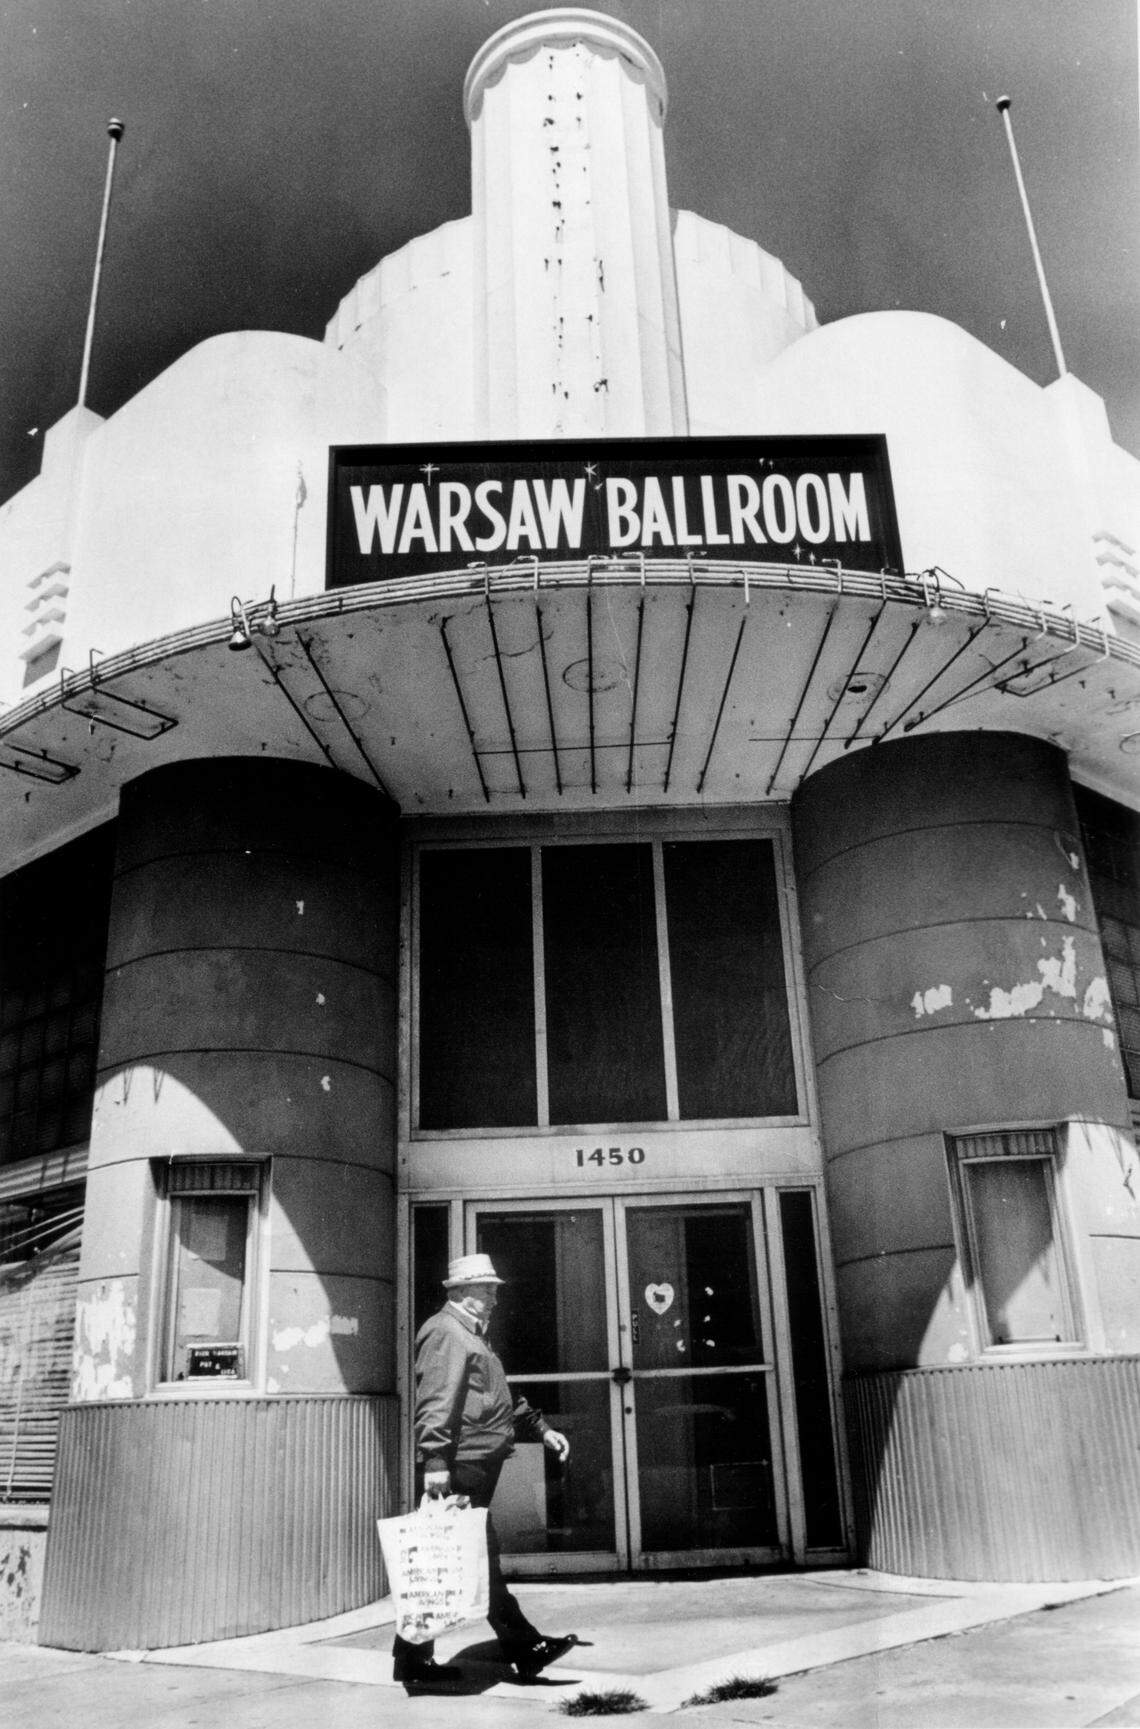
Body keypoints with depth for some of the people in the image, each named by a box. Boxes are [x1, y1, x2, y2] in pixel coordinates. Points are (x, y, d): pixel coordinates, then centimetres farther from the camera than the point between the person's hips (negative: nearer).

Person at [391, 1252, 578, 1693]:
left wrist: (541, 1429, 26)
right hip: (458, 1469, -11)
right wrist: (435, 1460, -29)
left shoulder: (471, 1336, 24)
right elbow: (436, 1402, -22)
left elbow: (503, 1400, 32)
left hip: (475, 1469, 11)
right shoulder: (445, 1333, -10)